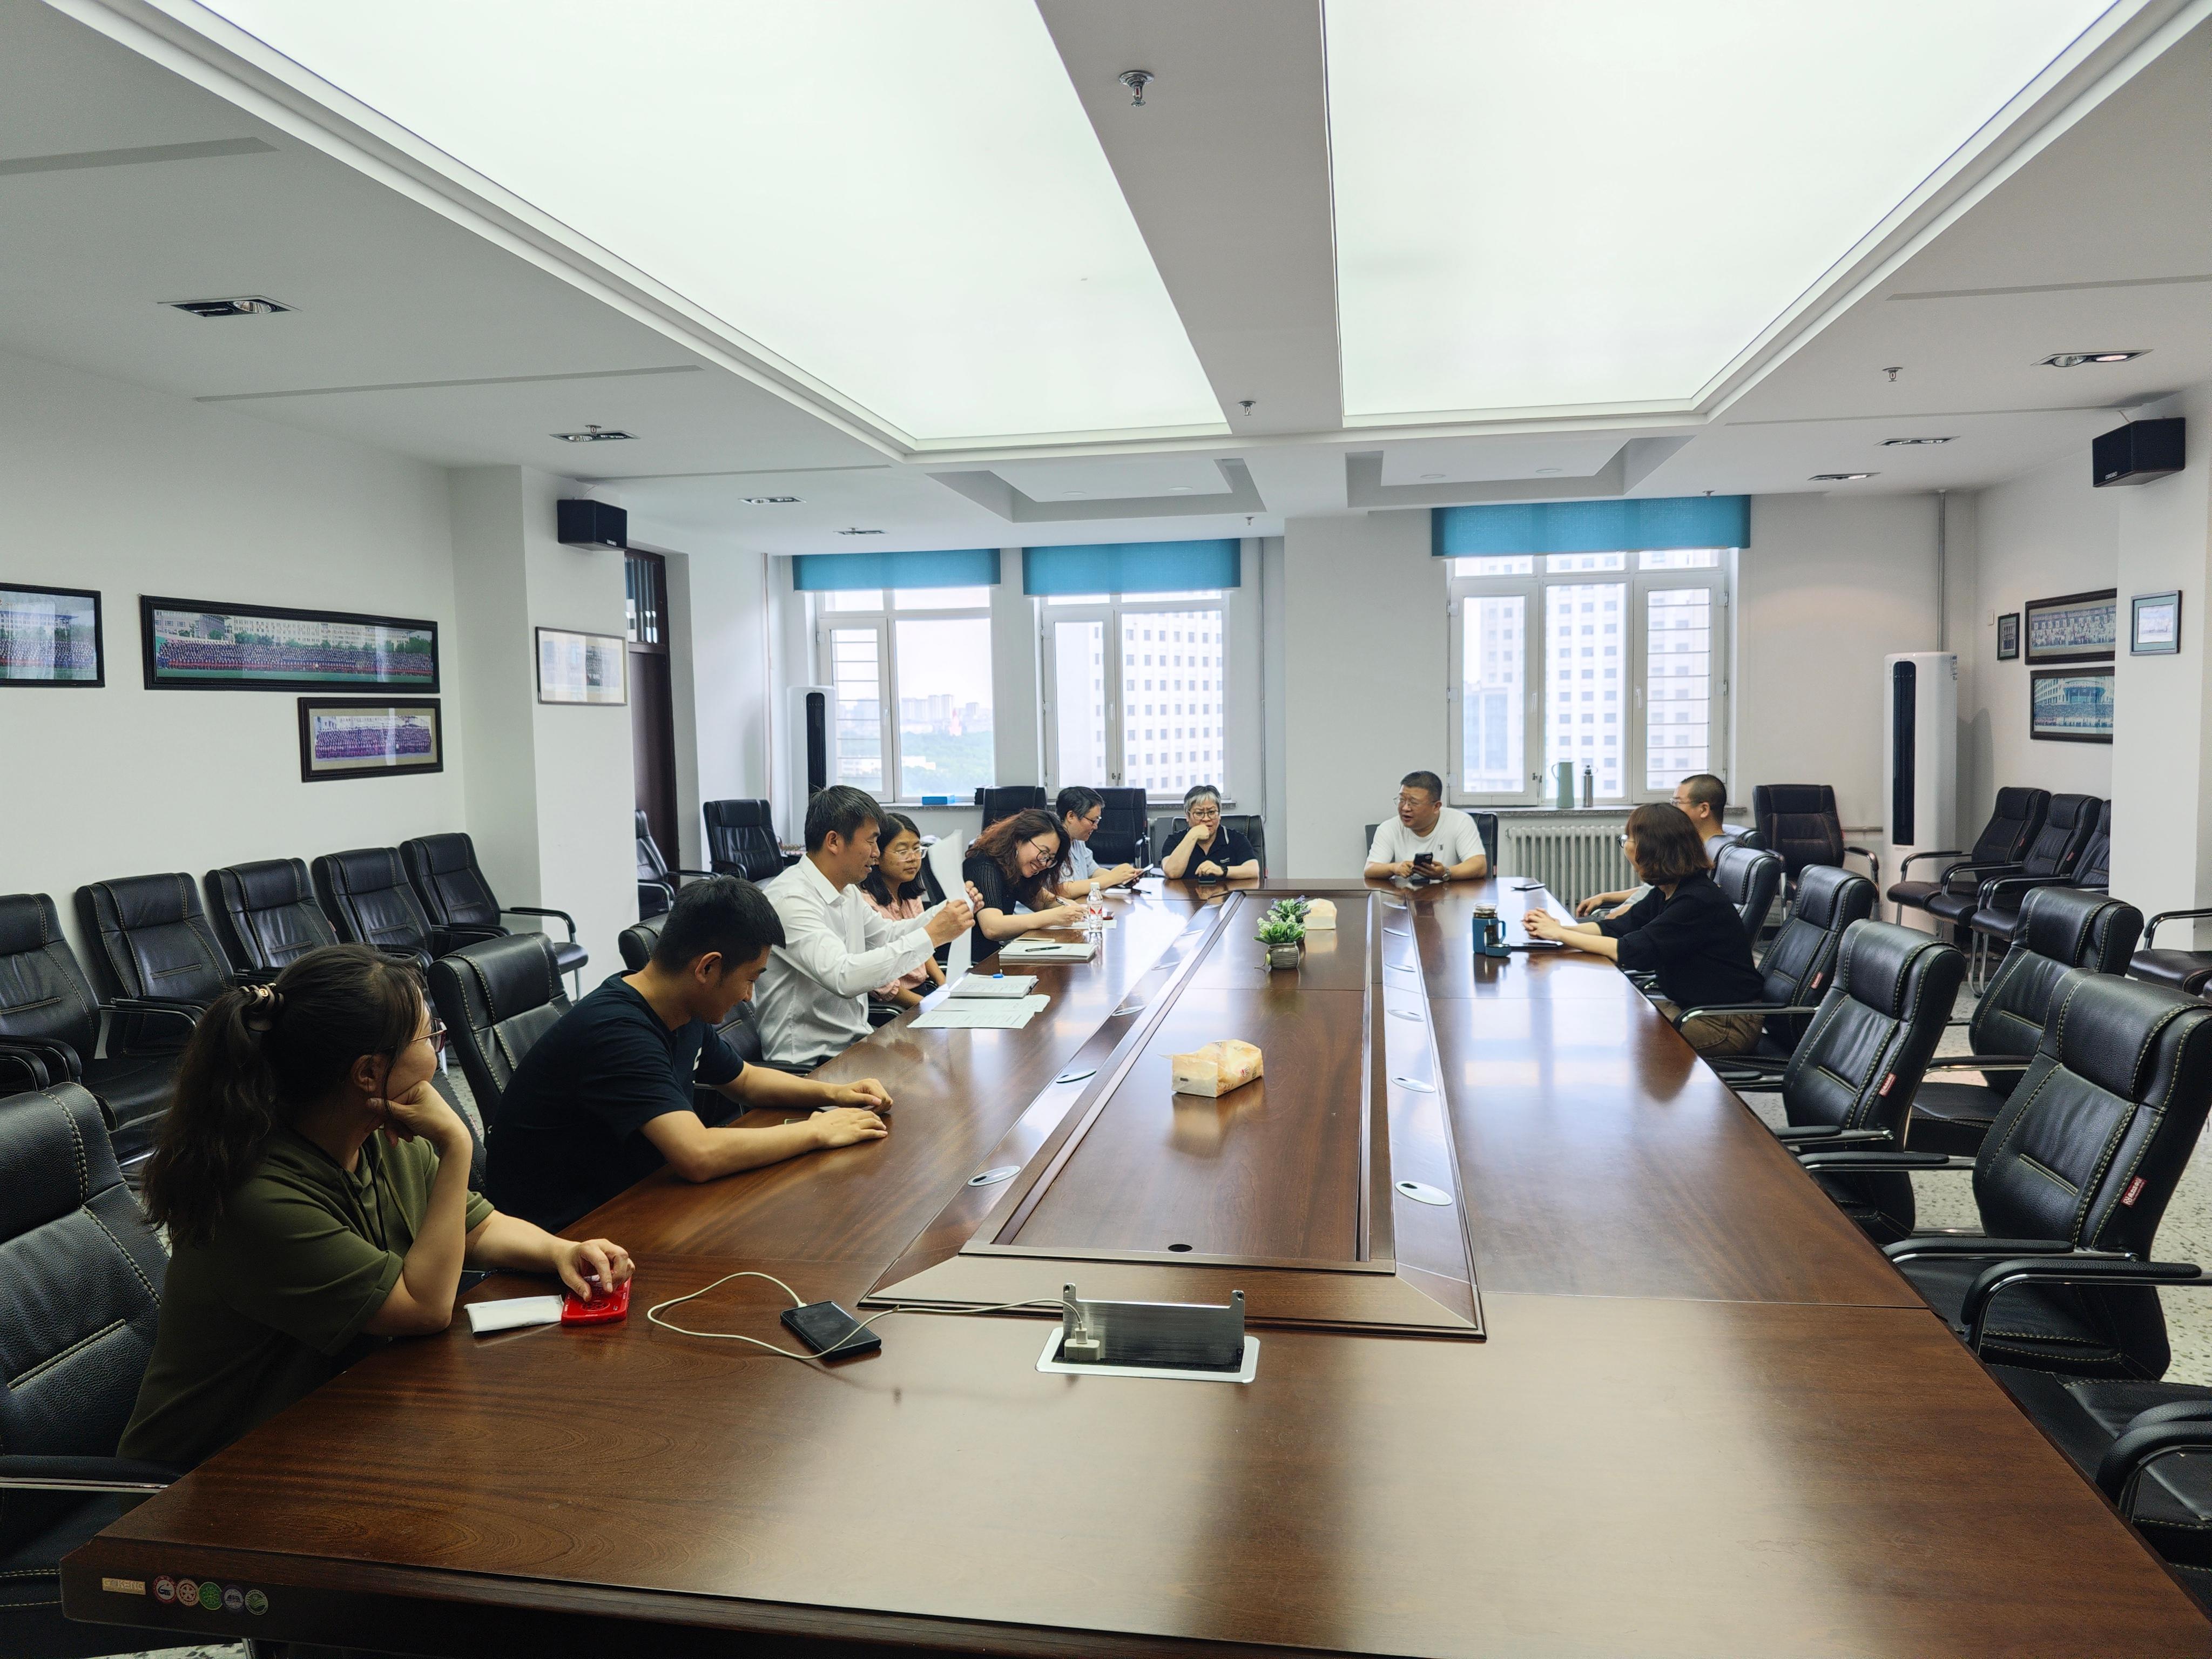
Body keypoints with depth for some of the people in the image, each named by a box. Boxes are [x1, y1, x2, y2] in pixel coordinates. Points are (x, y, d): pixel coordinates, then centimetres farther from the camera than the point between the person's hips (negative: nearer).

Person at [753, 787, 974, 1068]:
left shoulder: (846, 891, 10)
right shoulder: (791, 899, -19)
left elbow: (886, 935, 27)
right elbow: (843, 977, -32)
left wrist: (947, 911, 10)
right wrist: (931, 936, -28)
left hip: (855, 1042, 9)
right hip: (810, 1062, -9)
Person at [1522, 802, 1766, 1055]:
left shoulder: (1698, 901, -26)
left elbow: (1635, 952, -28)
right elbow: (1617, 928, 2)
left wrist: (1560, 934, -23)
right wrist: (1559, 927, -15)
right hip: (1688, 1004, 9)